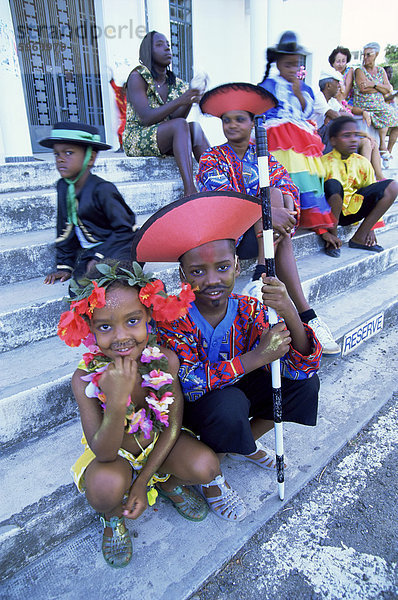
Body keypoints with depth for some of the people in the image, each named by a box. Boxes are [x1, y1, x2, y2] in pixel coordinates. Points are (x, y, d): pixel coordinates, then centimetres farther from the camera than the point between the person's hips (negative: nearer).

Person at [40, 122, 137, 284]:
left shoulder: (102, 189, -15)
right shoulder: (63, 186, 7)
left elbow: (124, 230, -14)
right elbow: (65, 229, 13)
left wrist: (100, 258, -18)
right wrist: (65, 266, 11)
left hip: (118, 247, -5)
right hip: (87, 251, 6)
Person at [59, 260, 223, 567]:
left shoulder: (166, 360, -24)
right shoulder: (85, 378, -27)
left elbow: (173, 427, -12)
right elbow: (104, 454, -28)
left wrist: (142, 483, -12)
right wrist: (116, 401, -47)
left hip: (159, 444, 2)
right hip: (114, 453, -1)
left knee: (207, 466, -23)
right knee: (106, 485, -33)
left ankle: (170, 483, 15)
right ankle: (113, 517, 7)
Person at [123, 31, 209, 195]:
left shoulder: (176, 84, 13)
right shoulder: (137, 77, -6)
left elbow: (174, 117, 0)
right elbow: (146, 118, -19)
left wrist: (190, 100, -18)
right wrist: (179, 101, -27)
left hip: (165, 142, 5)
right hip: (136, 141, -5)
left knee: (195, 127, -22)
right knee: (180, 125, -30)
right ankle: (190, 190, -44)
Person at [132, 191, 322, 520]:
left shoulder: (250, 311, -16)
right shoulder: (173, 320, -24)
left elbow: (304, 367, -20)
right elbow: (189, 384, -33)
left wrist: (291, 315, -40)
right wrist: (256, 357, -41)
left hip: (241, 390, 5)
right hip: (192, 407, -4)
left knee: (306, 383, -11)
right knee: (228, 405, -36)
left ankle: (245, 444, 12)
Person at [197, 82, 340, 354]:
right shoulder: (212, 158, 4)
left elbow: (288, 189, 1)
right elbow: (221, 198, -16)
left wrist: (285, 216, -24)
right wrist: (269, 212, -31)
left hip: (264, 230, 3)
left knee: (273, 193, -25)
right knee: (271, 194, -26)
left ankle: (262, 277, -36)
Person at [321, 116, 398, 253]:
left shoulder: (363, 163, 7)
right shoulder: (324, 162, -9)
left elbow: (373, 193, 13)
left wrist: (371, 228, 5)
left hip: (352, 212, 5)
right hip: (331, 212, -5)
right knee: (333, 184, -35)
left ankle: (359, 237, -11)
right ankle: (333, 236, -19)